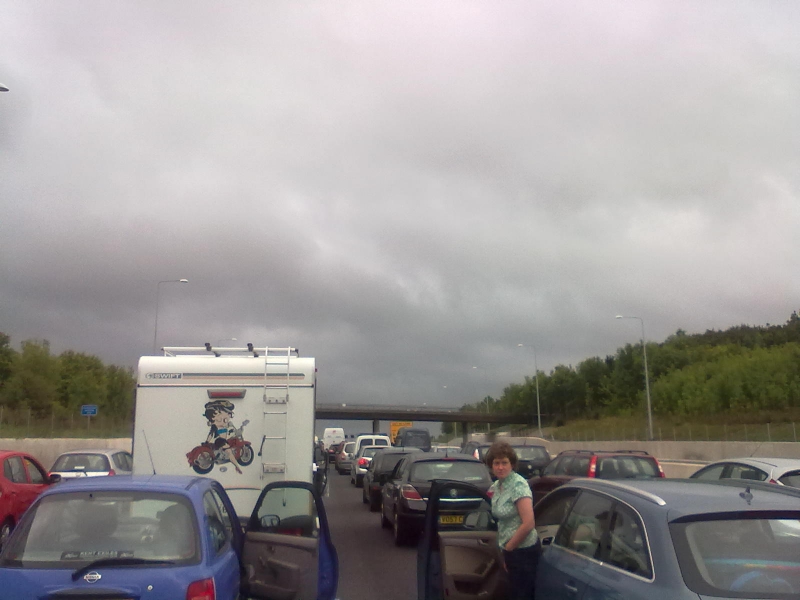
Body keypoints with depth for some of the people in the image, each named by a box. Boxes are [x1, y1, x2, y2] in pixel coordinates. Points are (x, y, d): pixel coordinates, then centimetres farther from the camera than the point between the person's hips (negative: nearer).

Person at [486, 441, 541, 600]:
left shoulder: (518, 485, -19)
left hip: (524, 551, -8)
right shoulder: (496, 486, 5)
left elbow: (528, 524, -23)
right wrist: (505, 551, 10)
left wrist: (508, 548, -13)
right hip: (511, 550, 8)